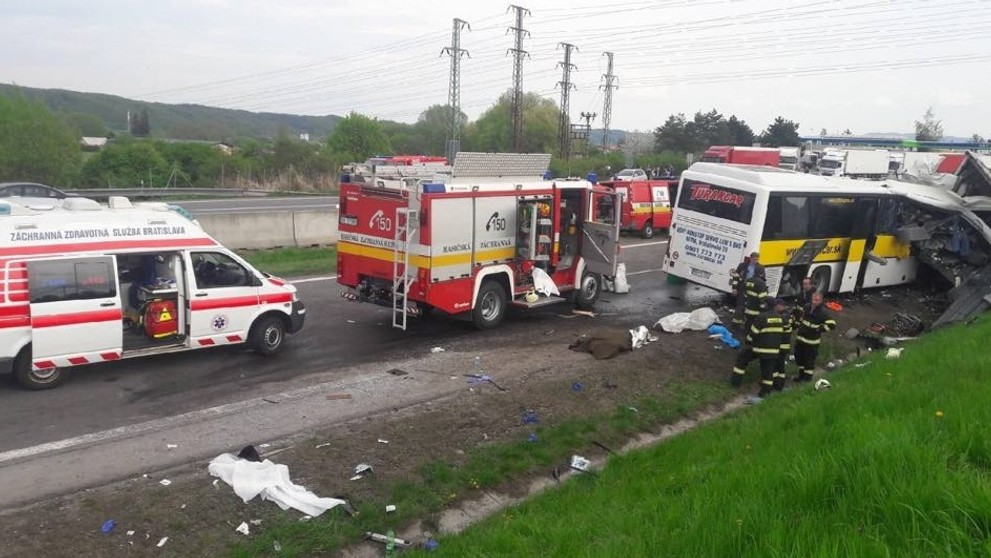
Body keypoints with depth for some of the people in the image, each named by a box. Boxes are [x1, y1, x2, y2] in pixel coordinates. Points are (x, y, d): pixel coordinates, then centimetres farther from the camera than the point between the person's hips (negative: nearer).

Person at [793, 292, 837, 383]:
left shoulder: (823, 312, -17)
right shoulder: (807, 307, 1)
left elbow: (832, 325, -21)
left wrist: (819, 328, -24)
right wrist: (798, 326, 14)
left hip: (812, 341, -6)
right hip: (800, 337, 6)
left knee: (809, 358, 4)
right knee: (798, 355, 17)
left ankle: (808, 375, 22)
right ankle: (801, 373, 35)